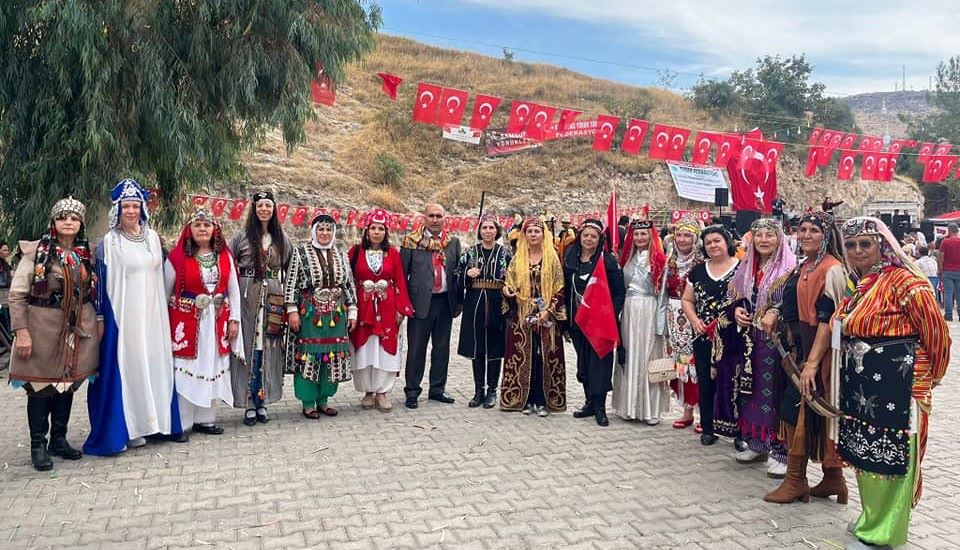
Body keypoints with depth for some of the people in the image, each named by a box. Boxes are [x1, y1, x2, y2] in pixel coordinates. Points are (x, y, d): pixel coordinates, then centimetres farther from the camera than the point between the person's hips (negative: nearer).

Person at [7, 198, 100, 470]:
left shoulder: (86, 254, 8)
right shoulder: (36, 251, -7)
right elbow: (17, 294, -9)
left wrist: (97, 323, 8)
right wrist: (21, 331, -15)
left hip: (78, 330, 5)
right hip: (44, 327, -4)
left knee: (68, 383, 11)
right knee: (41, 386, 3)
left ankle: (59, 439, 25)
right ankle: (38, 445, 15)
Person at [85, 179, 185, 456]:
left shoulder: (152, 237, 10)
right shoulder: (110, 242, -5)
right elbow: (102, 282, -6)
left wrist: (162, 311, 14)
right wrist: (102, 317, -10)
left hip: (152, 314, 5)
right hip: (124, 314, -5)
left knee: (156, 363, 8)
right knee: (127, 365, -1)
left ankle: (160, 421, 18)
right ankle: (128, 427, 6)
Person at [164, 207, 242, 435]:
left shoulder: (225, 256, 6)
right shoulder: (177, 257, -5)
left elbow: (233, 290, 8)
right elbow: (165, 292, -1)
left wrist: (234, 320, 4)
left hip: (216, 323, 4)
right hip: (186, 322, -4)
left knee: (212, 369, 9)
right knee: (185, 372, -2)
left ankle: (205, 419, 20)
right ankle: (179, 423, 8)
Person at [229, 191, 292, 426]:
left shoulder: (282, 239, 10)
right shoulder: (241, 237, 3)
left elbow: (289, 270, 12)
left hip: (273, 299, 2)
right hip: (247, 298, -2)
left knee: (268, 349, 4)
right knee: (248, 348, 0)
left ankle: (262, 402, 13)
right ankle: (249, 404, 6)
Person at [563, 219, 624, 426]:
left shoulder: (608, 261, -6)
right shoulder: (570, 260, 7)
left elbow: (619, 292, -6)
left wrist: (611, 316, -14)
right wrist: (567, 319, 9)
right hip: (578, 320, 5)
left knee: (599, 360, -5)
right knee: (583, 361, 11)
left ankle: (599, 406, 2)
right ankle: (590, 402, 22)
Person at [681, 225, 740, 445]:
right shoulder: (698, 271, 11)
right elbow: (687, 300, 15)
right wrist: (694, 320, -2)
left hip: (733, 338, -4)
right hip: (704, 337, 4)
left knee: (733, 382, -3)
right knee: (705, 382, 8)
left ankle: (739, 430, 11)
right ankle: (708, 428, 20)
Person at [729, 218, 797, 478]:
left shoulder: (789, 267, -8)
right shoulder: (747, 267, 11)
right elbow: (734, 298, 20)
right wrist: (736, 310, -1)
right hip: (751, 339, 6)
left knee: (775, 393, -5)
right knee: (752, 390, 11)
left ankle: (780, 450, 4)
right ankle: (757, 442, 23)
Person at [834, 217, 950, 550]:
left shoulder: (905, 282, -16)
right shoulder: (858, 284, 9)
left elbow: (937, 335, -11)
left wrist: (930, 376, 3)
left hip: (897, 388, -8)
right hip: (862, 386, 8)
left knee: (889, 457, 3)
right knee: (866, 455, 17)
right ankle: (872, 516, 34)